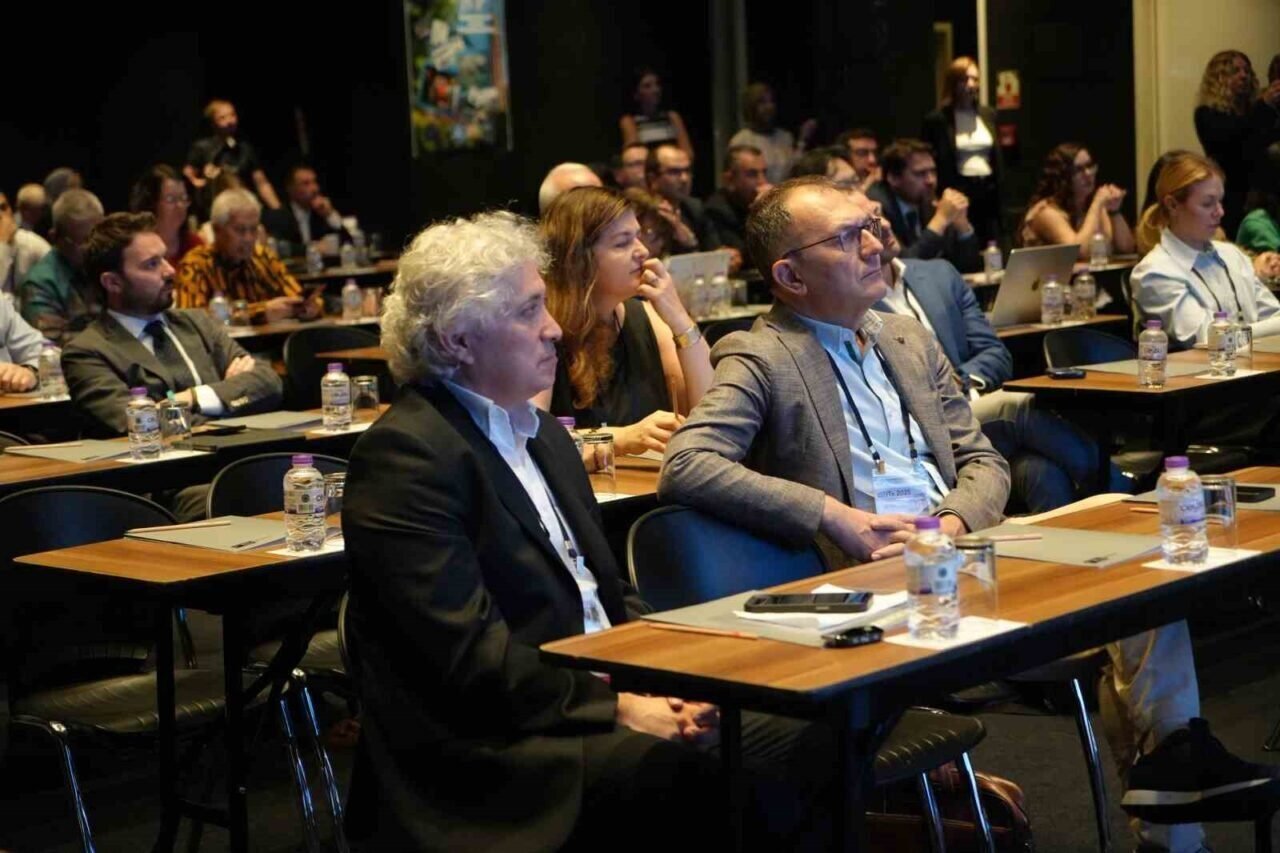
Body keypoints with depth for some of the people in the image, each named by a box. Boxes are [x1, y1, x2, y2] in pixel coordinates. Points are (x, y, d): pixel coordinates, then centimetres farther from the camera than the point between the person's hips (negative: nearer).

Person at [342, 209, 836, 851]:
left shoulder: (539, 432, 18)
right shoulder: (406, 455, -12)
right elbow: (474, 661, -18)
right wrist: (619, 706, -17)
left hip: (607, 696, 9)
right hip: (502, 750, -8)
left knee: (806, 736, -13)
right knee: (733, 775, -28)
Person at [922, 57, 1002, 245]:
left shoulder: (988, 115, 12)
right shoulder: (937, 119, -5)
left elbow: (997, 157, 17)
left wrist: (1000, 191, 12)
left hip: (988, 190, 5)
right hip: (958, 192, -5)